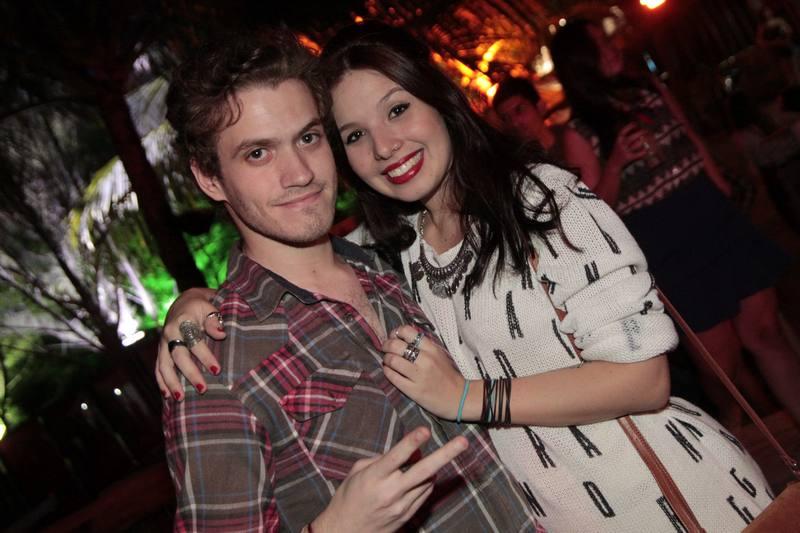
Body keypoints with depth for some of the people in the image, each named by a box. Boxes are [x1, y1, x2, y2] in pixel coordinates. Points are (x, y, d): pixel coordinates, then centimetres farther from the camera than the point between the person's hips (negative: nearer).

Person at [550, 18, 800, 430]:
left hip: (717, 222, 5)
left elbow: (694, 143, 17)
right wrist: (616, 162, -23)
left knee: (764, 332, 6)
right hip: (667, 249, -4)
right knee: (723, 362, 4)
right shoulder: (580, 134, -8)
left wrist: (725, 195, 12)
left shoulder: (651, 89, 7)